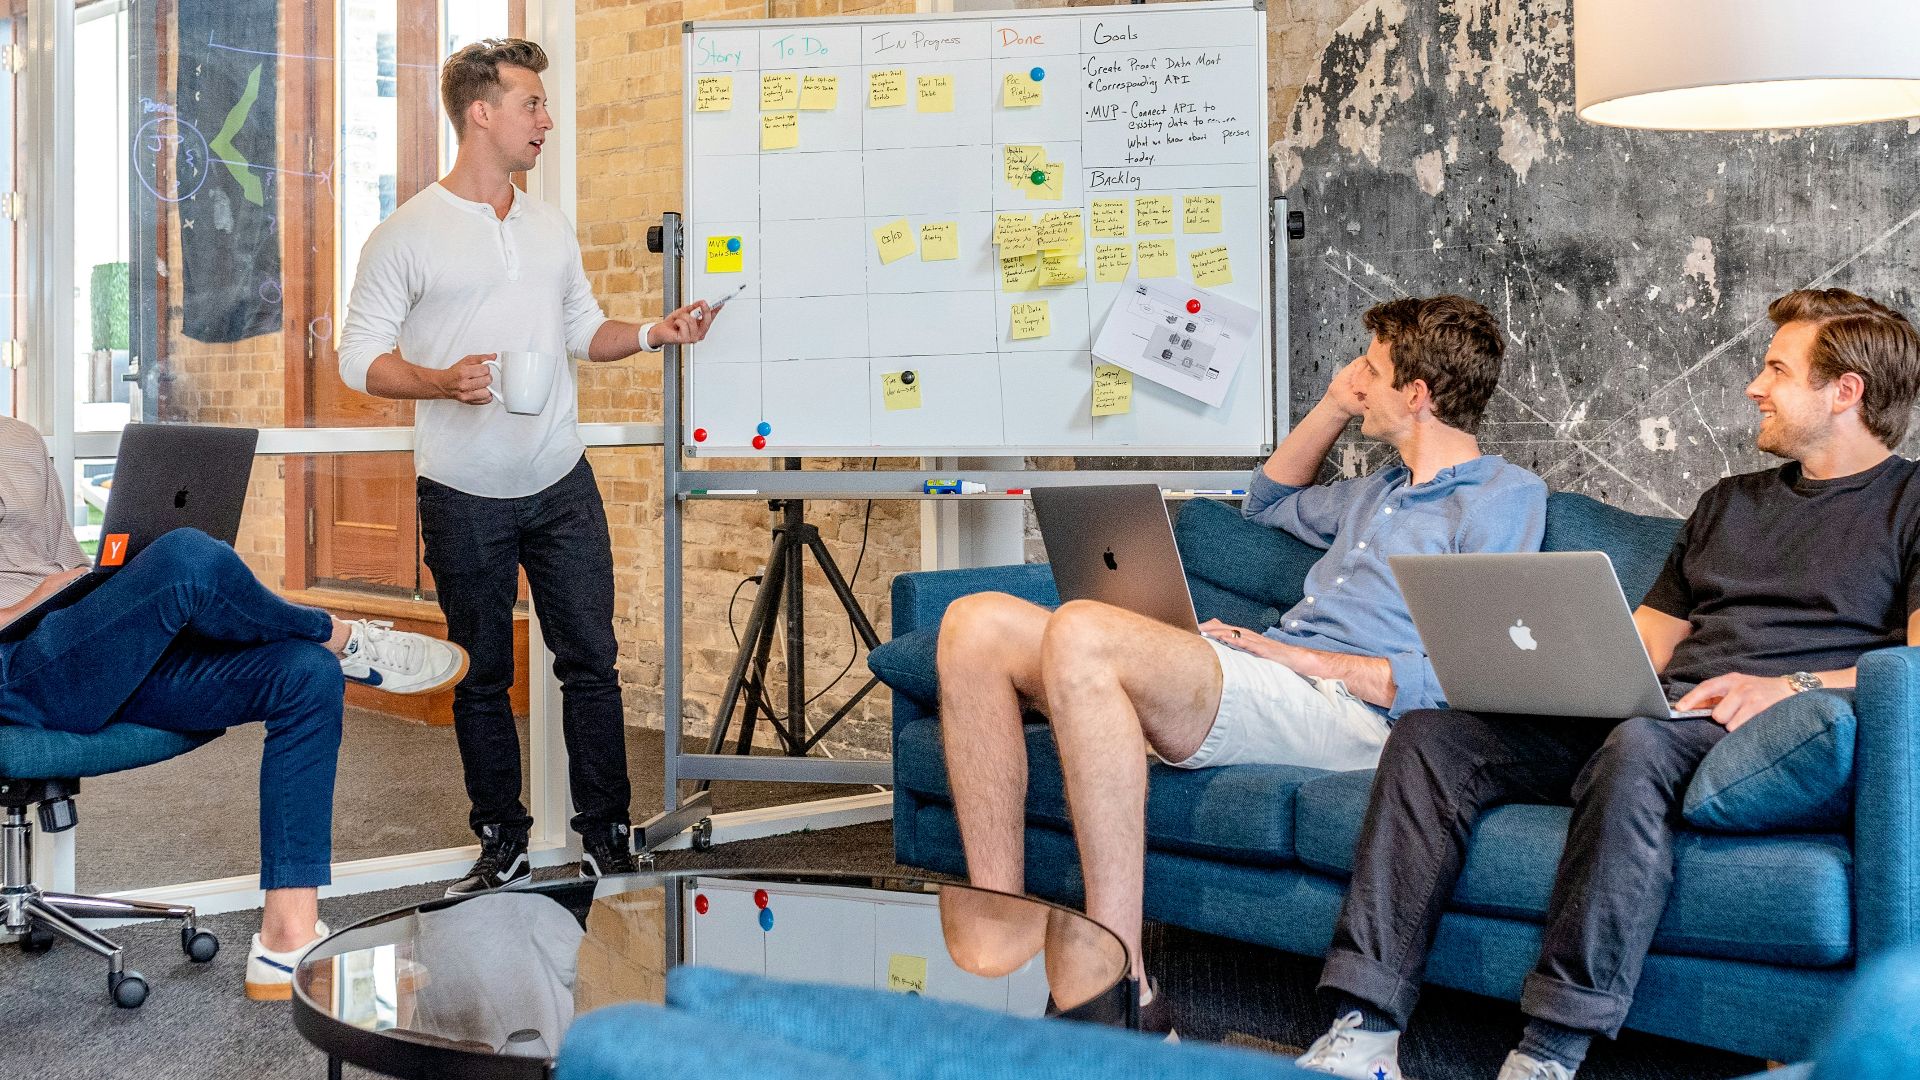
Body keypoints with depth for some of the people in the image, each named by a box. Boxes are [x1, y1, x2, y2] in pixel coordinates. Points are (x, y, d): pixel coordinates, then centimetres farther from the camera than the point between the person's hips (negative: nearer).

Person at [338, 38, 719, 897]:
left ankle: (605, 834, 14)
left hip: (561, 484, 4)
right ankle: (502, 842, 20)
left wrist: (651, 335, 2)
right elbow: (359, 356, -6)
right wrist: (442, 382, -23)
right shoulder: (406, 236, -5)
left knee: (591, 659, 4)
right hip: (464, 497, -4)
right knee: (482, 677, 7)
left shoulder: (552, 230, 11)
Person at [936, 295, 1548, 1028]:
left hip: (1342, 709, -9)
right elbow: (1270, 501, 50)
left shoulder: (1505, 496, 2)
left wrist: (1302, 657, -11)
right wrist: (1336, 404, 35)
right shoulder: (1384, 492, 30)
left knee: (1081, 632, -34)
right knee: (978, 625, -8)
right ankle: (1003, 934, -16)